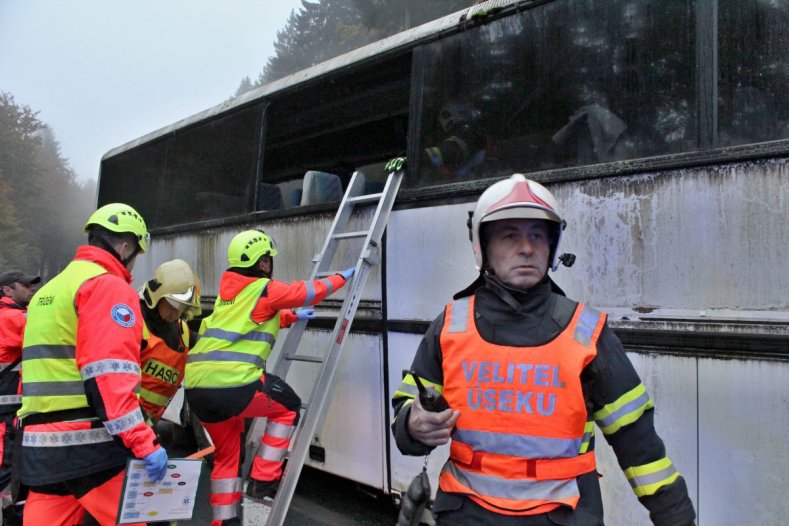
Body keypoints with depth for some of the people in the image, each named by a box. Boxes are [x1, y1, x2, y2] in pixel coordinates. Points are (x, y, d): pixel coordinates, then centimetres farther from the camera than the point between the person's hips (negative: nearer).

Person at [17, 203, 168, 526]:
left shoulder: (47, 292, 21)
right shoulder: (109, 286, -8)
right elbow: (110, 376, -19)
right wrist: (144, 442, -21)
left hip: (39, 446, 9)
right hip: (91, 444, -9)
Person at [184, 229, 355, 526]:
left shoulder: (228, 292, 21)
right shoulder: (265, 290, -1)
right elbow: (308, 292, 11)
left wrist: (293, 317, 49)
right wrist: (341, 278, 28)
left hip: (196, 387, 8)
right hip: (233, 385, -7)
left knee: (226, 454, 22)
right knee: (289, 407, 17)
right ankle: (263, 481, 14)